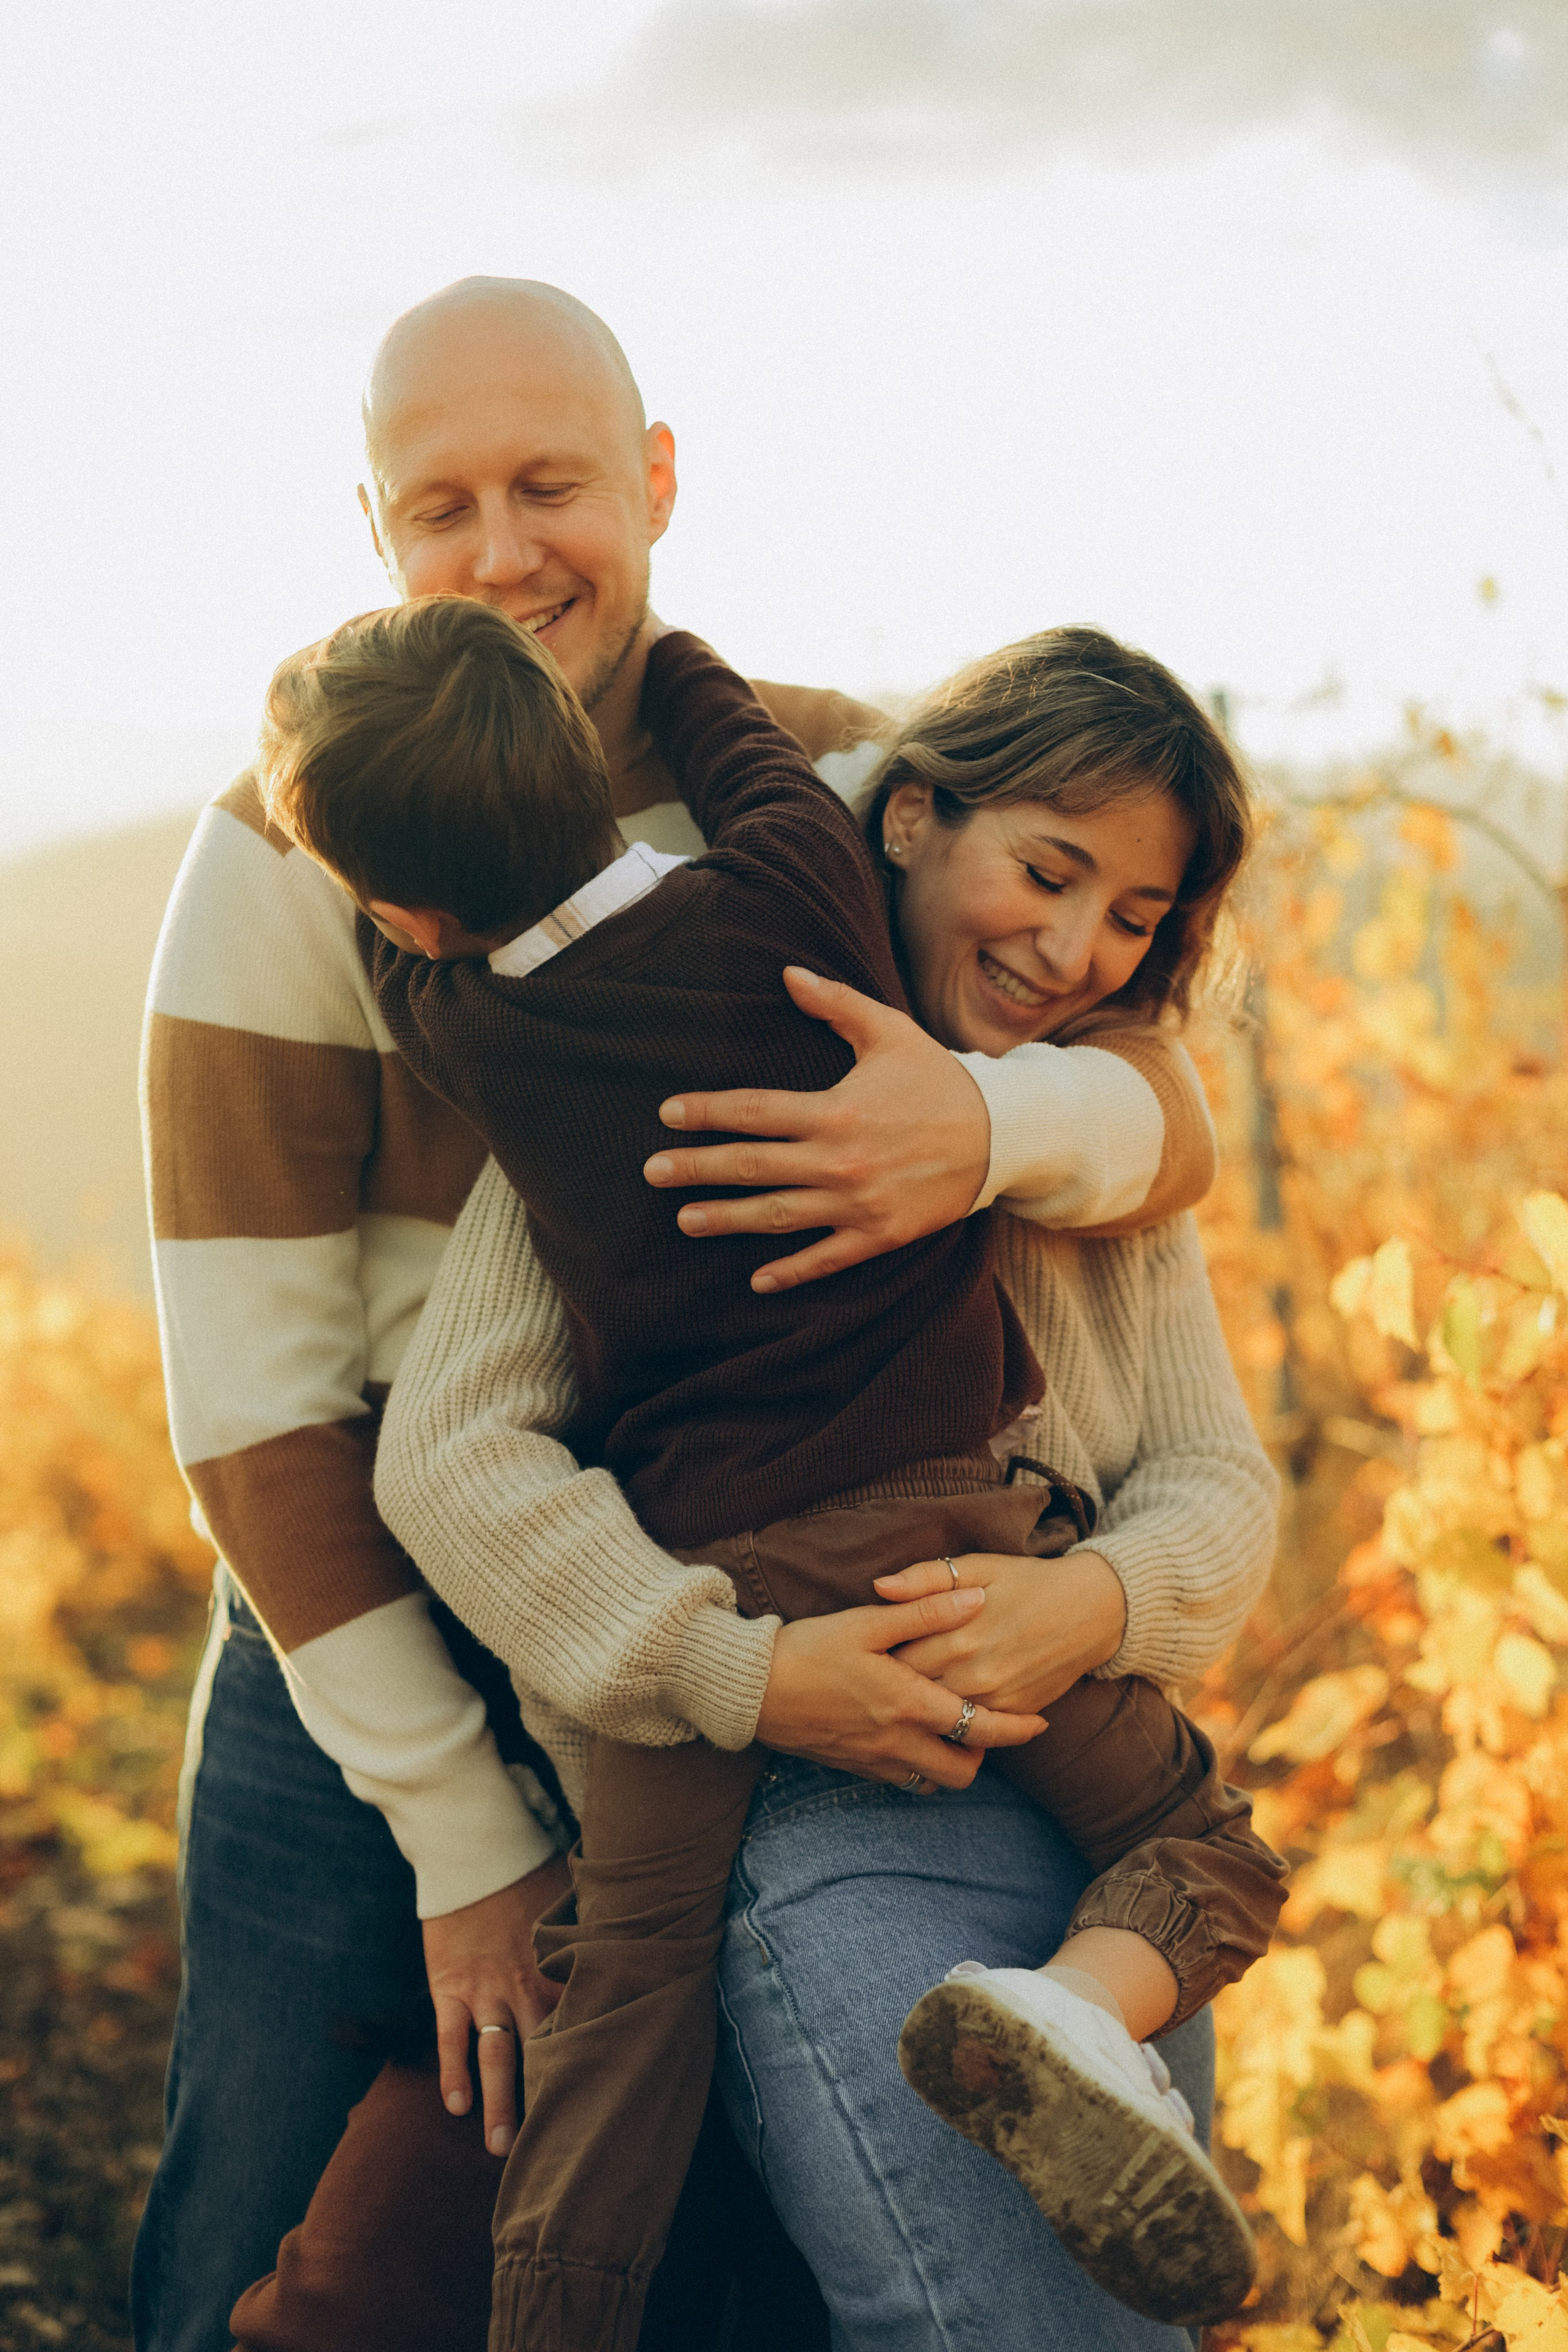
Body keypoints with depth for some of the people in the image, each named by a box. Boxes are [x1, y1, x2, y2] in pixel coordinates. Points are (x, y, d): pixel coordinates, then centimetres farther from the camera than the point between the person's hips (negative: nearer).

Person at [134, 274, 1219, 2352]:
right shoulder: (297, 856, -11)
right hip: (368, 1643, -1)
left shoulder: (825, 794, -2)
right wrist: (457, 1837, -13)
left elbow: (1149, 1102, -10)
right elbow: (251, 1386, -12)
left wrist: (992, 1128, -35)